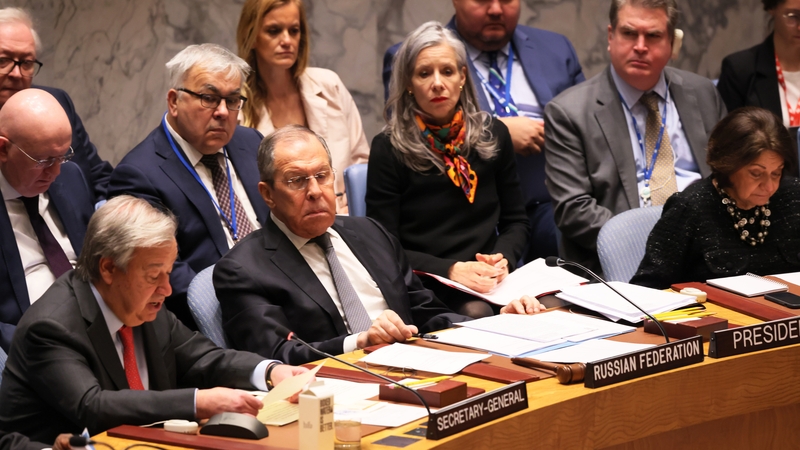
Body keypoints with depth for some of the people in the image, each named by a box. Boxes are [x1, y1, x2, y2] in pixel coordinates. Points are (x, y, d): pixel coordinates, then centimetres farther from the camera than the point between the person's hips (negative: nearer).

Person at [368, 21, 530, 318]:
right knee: (476, 315, -36)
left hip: (490, 282, 4)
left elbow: (515, 221, 17)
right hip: (425, 291, -4)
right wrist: (450, 270, -19)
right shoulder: (389, 149, -1)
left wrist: (503, 259, -6)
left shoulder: (493, 135, 10)